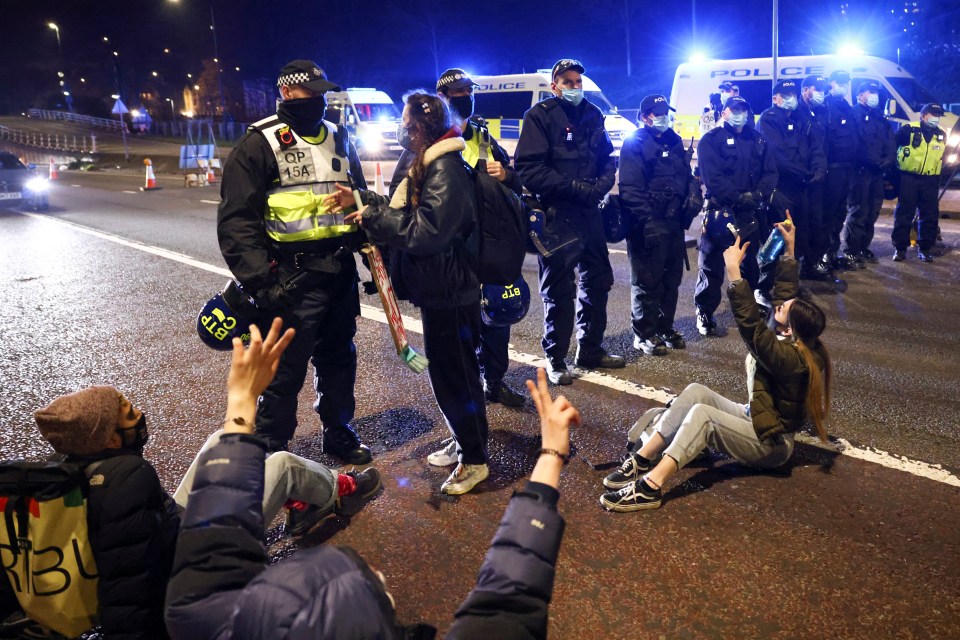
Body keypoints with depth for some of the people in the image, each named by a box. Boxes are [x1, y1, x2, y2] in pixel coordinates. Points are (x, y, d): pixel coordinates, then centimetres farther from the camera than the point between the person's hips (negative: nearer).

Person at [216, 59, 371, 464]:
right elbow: (237, 220, -11)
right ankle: (270, 450, 17)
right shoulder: (259, 145, -6)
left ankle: (339, 432, 35)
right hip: (293, 278, -6)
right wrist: (259, 281, -19)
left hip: (341, 273, 6)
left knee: (339, 358, 17)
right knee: (287, 368, 0)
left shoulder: (338, 139, 14)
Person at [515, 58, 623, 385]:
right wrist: (574, 187, -19)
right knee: (558, 290, 0)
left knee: (598, 281, 14)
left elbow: (607, 157, 15)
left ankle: (590, 350, 30)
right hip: (557, 215, -7)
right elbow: (529, 169, -16)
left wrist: (602, 183, -7)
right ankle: (555, 360, 15)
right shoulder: (540, 115, -7)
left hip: (590, 212, 7)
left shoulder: (592, 114, 12)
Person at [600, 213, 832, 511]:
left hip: (771, 442, -9)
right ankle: (641, 461, -18)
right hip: (756, 418, 9)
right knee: (695, 392, -13)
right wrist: (789, 250, 9)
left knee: (702, 415, -32)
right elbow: (786, 290, 7)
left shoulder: (788, 358, -30)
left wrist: (733, 270, -39)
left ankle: (650, 487, -38)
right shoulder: (799, 341, -4)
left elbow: (750, 324, -38)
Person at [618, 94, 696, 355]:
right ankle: (644, 335, 7)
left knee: (671, 278, 14)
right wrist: (647, 220, -22)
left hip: (674, 221, 8)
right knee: (647, 280, -3)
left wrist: (693, 191, 2)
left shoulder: (674, 141, 17)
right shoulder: (635, 143, -6)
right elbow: (630, 188, -15)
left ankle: (665, 328, 27)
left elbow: (686, 174, 25)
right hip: (648, 224, -8)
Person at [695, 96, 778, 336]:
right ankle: (705, 312, 5)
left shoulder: (757, 140, 13)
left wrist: (759, 194, -12)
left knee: (750, 261, 16)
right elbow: (712, 178, -14)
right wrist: (738, 197, -21)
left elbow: (770, 171, 7)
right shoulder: (711, 140, -4)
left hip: (749, 211, 5)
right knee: (712, 264, -4)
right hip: (720, 210, -5)